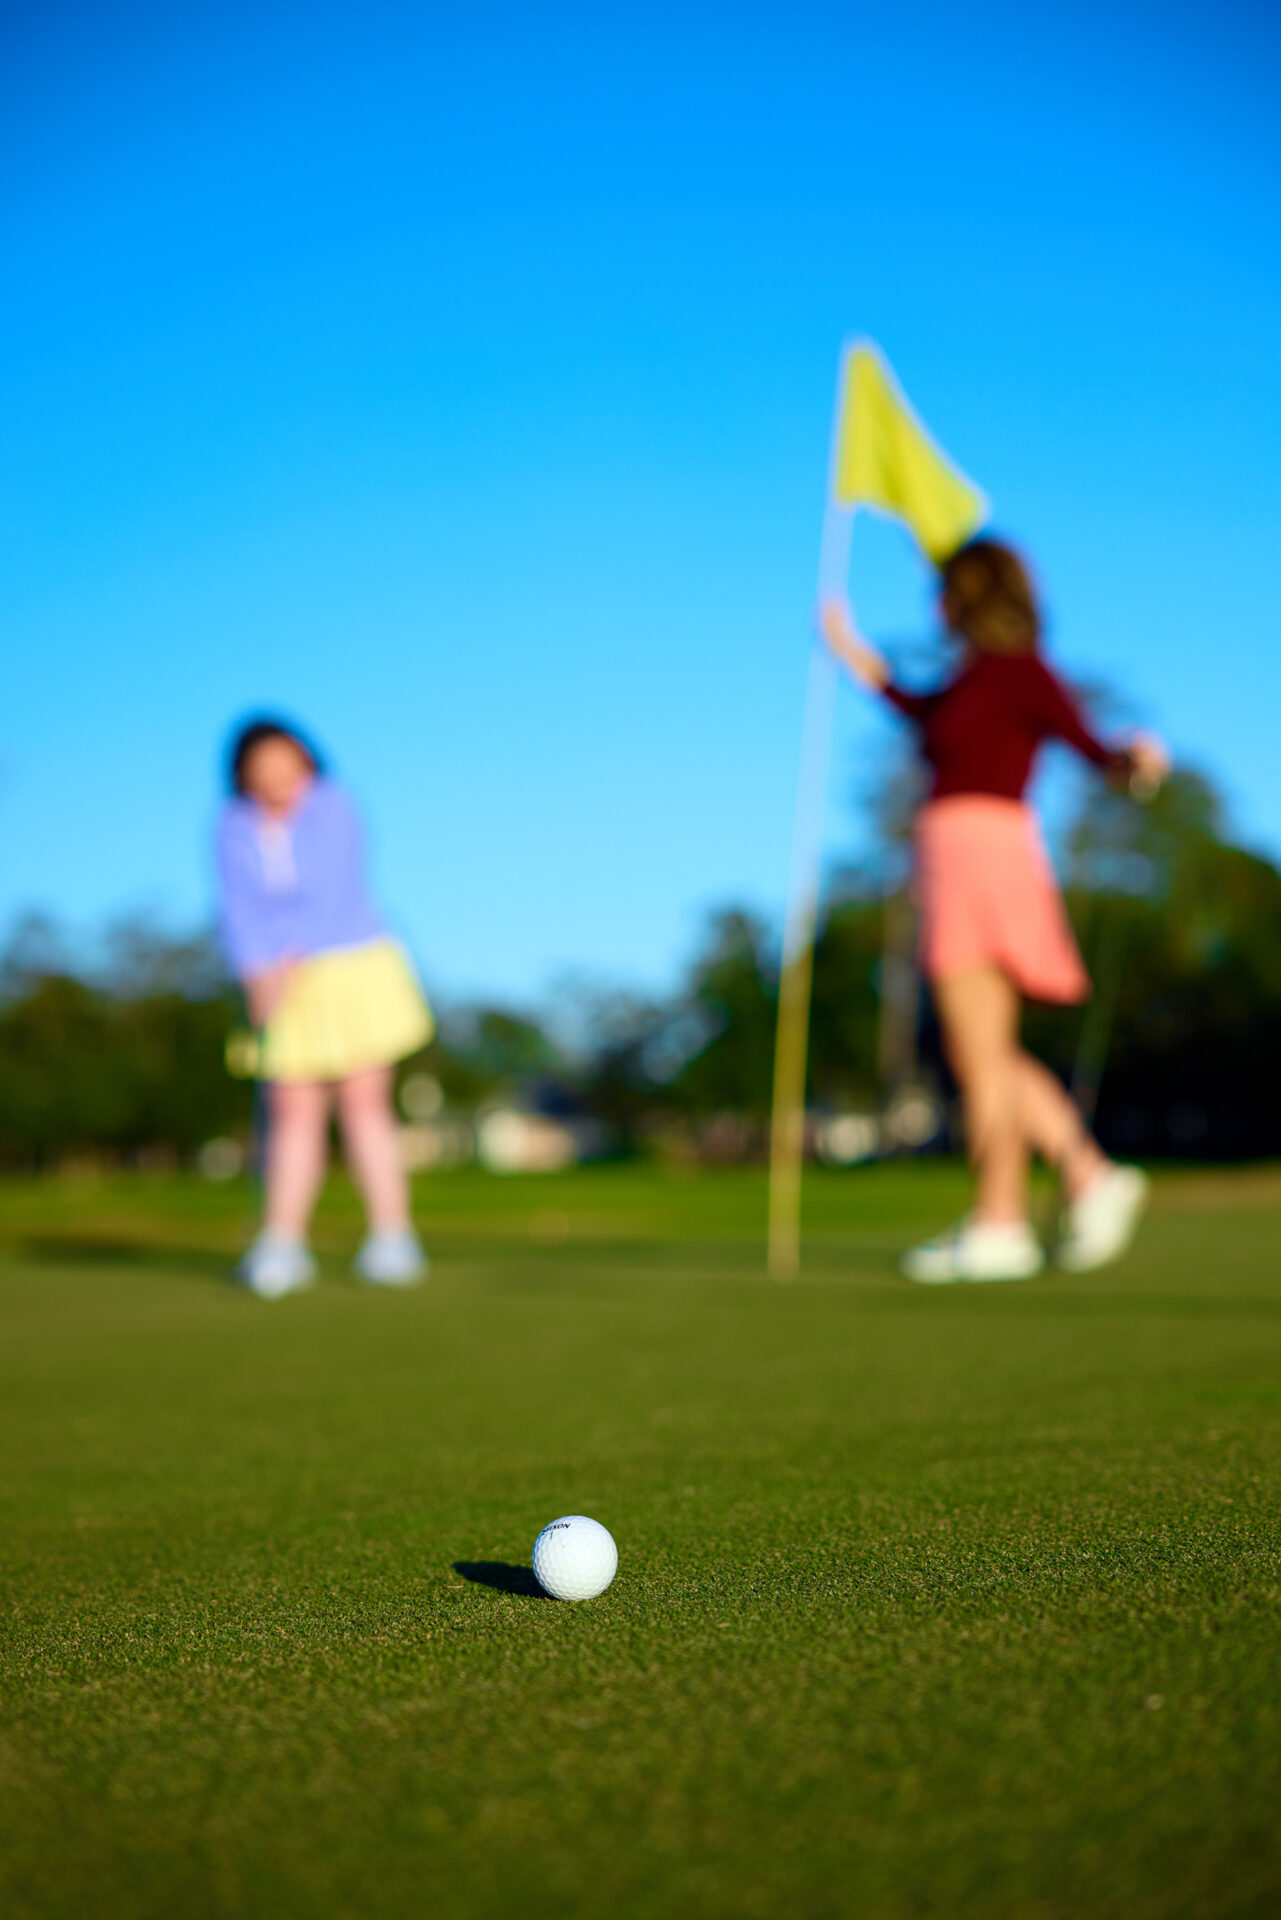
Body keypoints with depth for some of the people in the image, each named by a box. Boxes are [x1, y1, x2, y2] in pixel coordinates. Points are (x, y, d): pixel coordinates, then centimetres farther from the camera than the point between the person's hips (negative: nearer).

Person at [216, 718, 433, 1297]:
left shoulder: (334, 809, -9)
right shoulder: (233, 827, 1)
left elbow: (338, 896, -14)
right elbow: (239, 909, -5)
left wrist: (291, 961, -19)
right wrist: (259, 973, -19)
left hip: (354, 967, -3)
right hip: (287, 986, 3)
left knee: (364, 1105, -5)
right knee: (294, 1113, 0)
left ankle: (392, 1236, 0)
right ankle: (283, 1242, 2)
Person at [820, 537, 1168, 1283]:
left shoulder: (1021, 669, -6)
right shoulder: (979, 674, 19)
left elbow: (1091, 746, -16)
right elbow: (930, 716, 41)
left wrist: (1136, 761, -38)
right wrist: (866, 664, 48)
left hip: (983, 852, -9)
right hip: (957, 864, 9)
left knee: (982, 1056, -7)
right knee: (985, 1055, 10)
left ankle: (999, 1227, -4)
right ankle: (1092, 1177, 8)